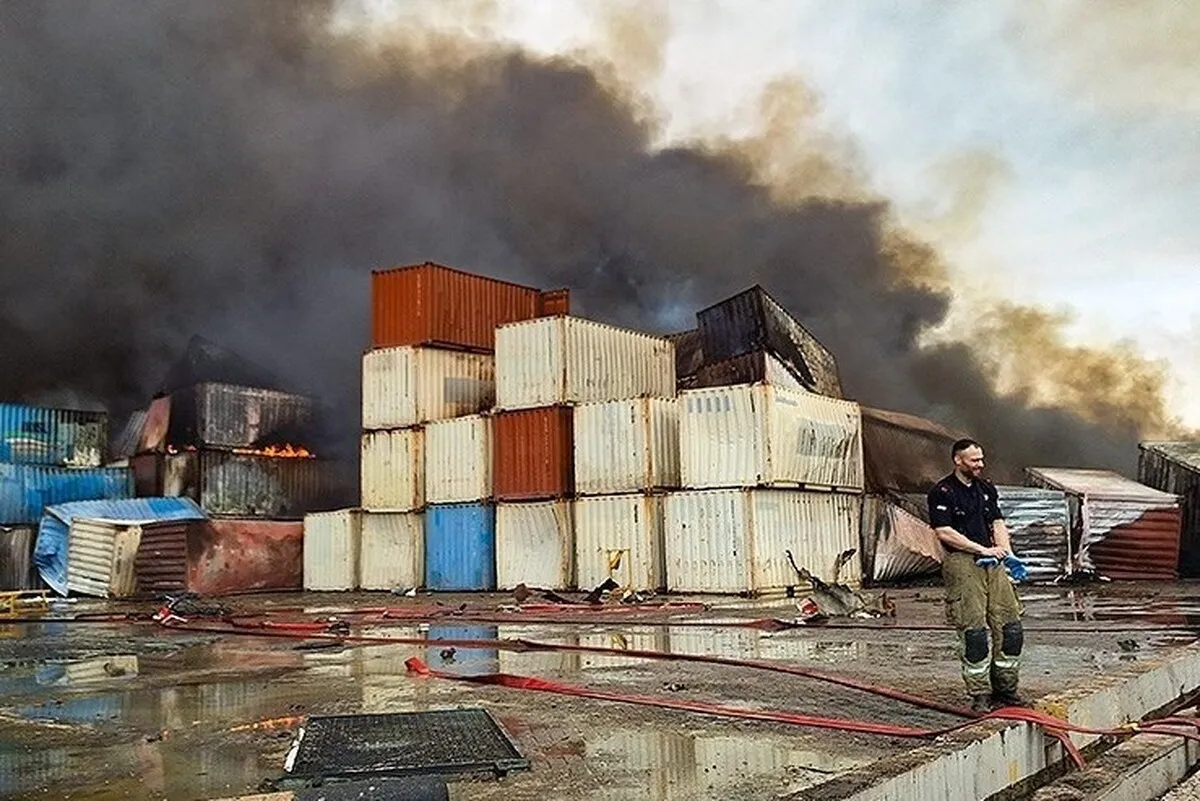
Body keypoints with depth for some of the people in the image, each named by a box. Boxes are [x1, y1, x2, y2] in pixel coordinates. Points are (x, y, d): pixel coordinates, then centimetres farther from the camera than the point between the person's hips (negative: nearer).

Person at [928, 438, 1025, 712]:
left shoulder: (987, 488, 17)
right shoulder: (942, 492, -6)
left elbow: (998, 523, 14)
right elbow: (944, 532, -12)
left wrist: (1007, 553, -3)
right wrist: (982, 549, -13)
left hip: (992, 563, 7)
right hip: (961, 563, -7)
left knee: (1010, 625, 5)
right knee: (974, 630, -7)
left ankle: (1005, 688, 17)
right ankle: (980, 694, 2)